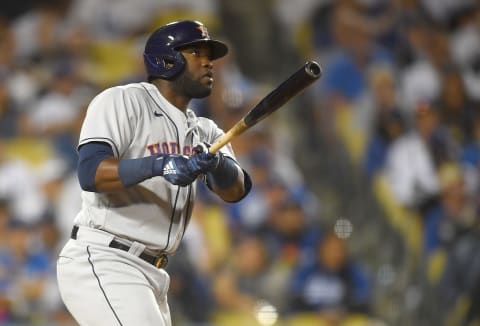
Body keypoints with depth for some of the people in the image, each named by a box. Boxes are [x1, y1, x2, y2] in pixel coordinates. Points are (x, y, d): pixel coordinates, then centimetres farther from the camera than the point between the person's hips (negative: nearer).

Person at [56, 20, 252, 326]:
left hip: (152, 274, 9)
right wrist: (157, 166, -34)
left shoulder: (205, 131, 16)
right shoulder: (122, 101, -5)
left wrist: (215, 163, -24)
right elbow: (91, 173, -20)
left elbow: (236, 190, -2)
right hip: (100, 263, -8)